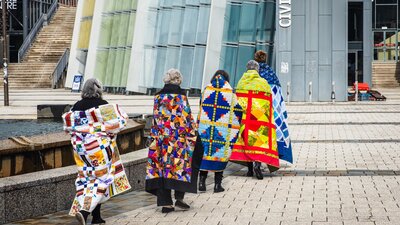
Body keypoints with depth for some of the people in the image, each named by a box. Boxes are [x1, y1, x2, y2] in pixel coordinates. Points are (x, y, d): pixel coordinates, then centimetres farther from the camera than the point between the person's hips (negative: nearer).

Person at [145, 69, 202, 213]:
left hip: (161, 139, 4)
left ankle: (165, 202, 4)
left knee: (162, 167, 5)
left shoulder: (158, 97, 7)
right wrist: (192, 135, 3)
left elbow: (156, 119, 11)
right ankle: (179, 197, 2)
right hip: (178, 138, -4)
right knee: (179, 165, 7)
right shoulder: (180, 96, -7)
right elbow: (187, 118, -7)